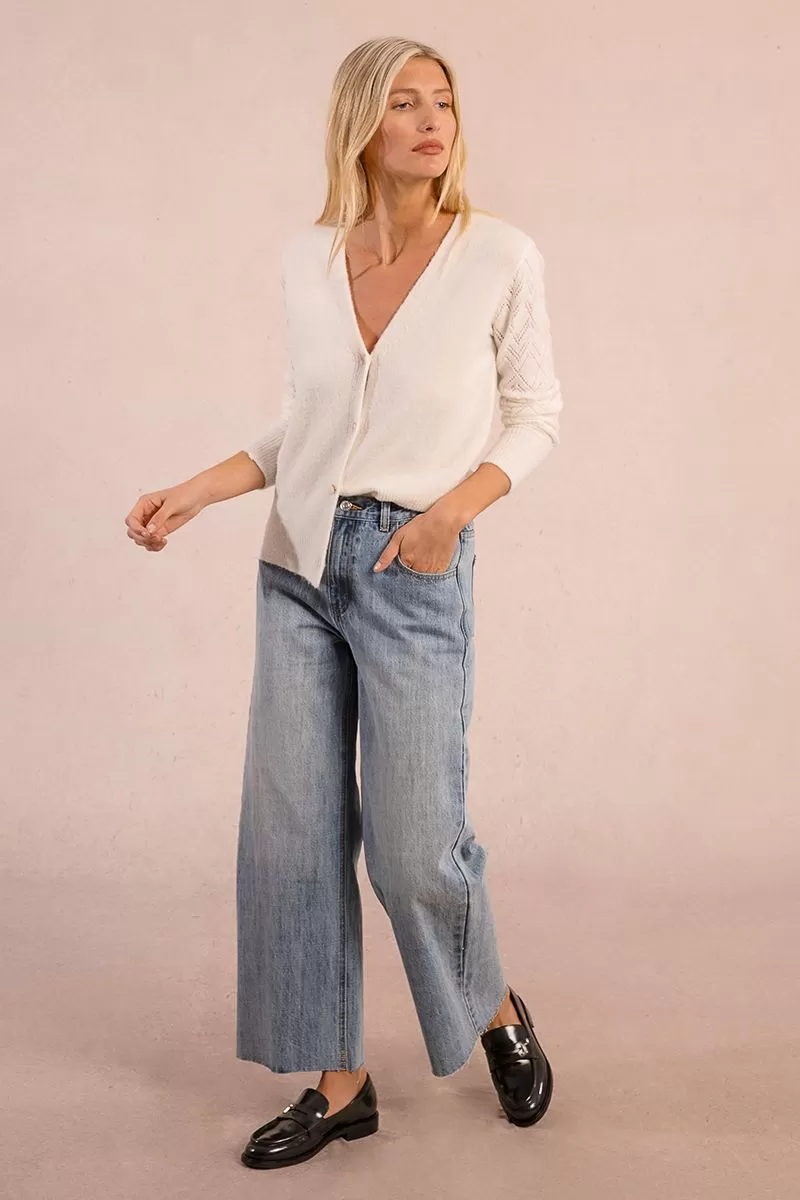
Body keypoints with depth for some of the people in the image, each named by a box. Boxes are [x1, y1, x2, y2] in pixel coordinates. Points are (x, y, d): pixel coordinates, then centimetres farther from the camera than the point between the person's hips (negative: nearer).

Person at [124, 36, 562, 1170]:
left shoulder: (500, 254, -4)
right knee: (291, 829, 4)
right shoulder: (306, 257, 6)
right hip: (299, 563, 4)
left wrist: (455, 504, -13)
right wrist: (193, 493, 4)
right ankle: (338, 1085, 20)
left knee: (415, 842, -2)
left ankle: (498, 1014, 31)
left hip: (415, 569, -4)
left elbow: (537, 411, 3)